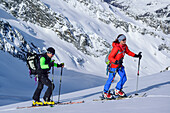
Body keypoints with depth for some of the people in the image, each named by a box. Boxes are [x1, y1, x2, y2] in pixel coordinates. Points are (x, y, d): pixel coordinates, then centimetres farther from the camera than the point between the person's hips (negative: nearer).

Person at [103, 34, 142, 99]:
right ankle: (105, 93, 17)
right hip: (113, 65, -7)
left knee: (124, 78, 3)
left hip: (120, 65, 7)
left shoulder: (124, 46, -3)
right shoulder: (116, 47, -26)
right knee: (111, 79, 1)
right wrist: (117, 62, -39)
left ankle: (117, 91, 21)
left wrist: (136, 56, 6)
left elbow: (128, 52, 15)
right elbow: (110, 57, -25)